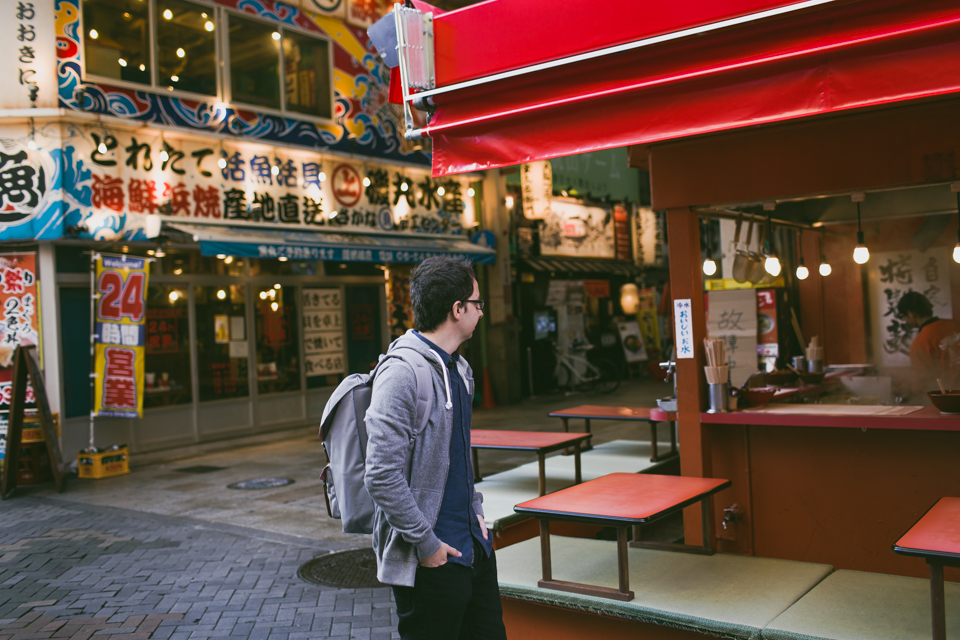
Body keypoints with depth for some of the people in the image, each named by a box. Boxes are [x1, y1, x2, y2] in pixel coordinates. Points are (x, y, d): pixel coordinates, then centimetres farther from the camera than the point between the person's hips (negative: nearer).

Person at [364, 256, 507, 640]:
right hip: (430, 563, -9)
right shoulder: (402, 373, -19)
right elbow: (382, 477, -23)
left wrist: (475, 511, 12)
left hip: (474, 548, 9)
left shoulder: (458, 369, 10)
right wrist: (426, 544, -18)